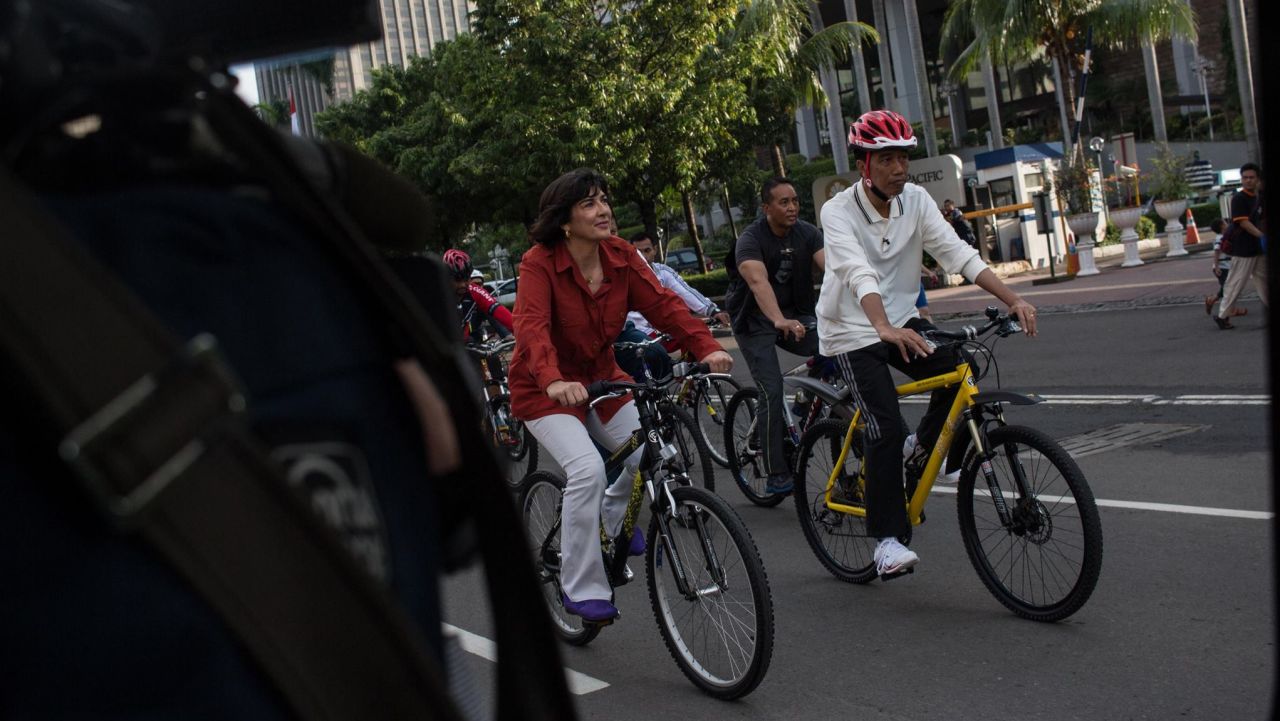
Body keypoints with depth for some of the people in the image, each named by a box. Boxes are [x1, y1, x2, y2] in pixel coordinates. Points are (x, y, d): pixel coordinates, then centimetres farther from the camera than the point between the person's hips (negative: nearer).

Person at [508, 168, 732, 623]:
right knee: (588, 468, -26)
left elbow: (662, 303, -15)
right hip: (546, 390, -5)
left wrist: (707, 347, -31)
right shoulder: (539, 263, -20)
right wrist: (554, 381, -53)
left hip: (601, 379, 5)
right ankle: (581, 590, -9)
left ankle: (613, 515, 25)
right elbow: (532, 327, -34)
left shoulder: (621, 256, -6)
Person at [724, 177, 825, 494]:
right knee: (772, 391, -16)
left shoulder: (807, 233, -6)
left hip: (795, 314, 5)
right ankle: (777, 475, -9)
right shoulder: (751, 239, -20)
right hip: (755, 321, -5)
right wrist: (780, 322, -55)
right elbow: (758, 281, -38)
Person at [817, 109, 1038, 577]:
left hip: (902, 320, 5)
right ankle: (887, 538, -5)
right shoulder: (838, 211, -18)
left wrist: (1013, 300, -24)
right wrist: (885, 329, -51)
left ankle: (926, 453, 9)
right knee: (887, 429, -17)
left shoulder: (915, 200, -4)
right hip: (852, 331, -5)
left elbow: (957, 253, -12)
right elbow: (858, 273, -34)